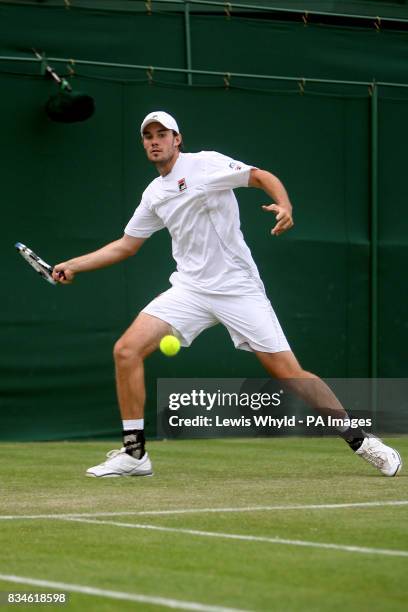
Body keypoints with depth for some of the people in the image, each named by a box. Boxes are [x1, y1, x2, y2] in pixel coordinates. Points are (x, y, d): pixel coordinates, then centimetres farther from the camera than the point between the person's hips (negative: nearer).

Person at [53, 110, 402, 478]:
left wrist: (285, 207, -26)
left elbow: (264, 177, -7)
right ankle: (134, 454, -4)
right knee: (127, 350, -12)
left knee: (289, 372, -10)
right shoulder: (153, 195, 15)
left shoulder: (205, 164, -4)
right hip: (191, 291, 6)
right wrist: (73, 266, 16)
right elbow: (125, 245, 23)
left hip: (239, 289, -6)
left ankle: (360, 440, 3)